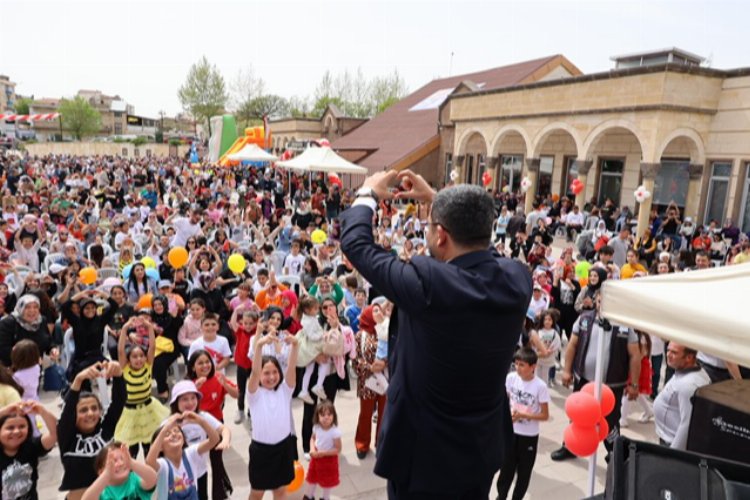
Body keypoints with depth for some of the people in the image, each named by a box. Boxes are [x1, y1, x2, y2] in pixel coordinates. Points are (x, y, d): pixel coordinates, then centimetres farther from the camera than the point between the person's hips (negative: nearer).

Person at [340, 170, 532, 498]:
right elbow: (476, 241, 9)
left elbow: (356, 242, -16)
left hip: (424, 453, -5)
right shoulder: (517, 279, -14)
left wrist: (367, 194, 2)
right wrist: (434, 199, 14)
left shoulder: (428, 282, -31)